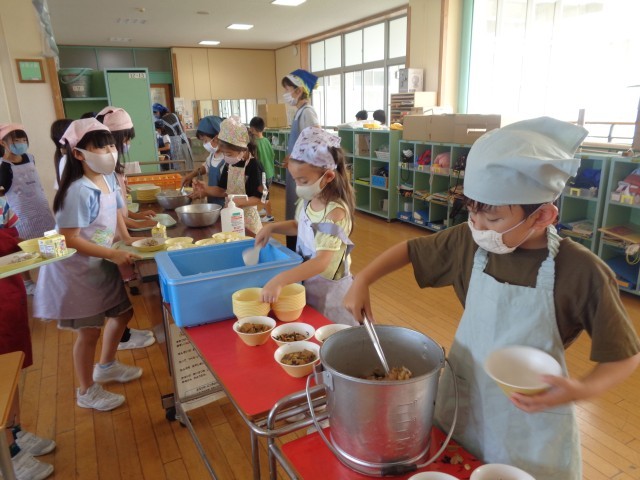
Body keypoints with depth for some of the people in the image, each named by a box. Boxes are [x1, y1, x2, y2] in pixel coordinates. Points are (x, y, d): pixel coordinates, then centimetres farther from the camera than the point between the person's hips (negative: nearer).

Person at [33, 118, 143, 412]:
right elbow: (69, 239, -27)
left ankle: (106, 366, 44)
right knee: (89, 330, 3)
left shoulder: (109, 179, -2)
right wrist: (114, 254, -27)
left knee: (123, 312, 18)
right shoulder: (79, 191, -27)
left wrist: (128, 239, 2)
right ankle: (86, 391, 26)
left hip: (101, 265, 9)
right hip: (76, 270, -8)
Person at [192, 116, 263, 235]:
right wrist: (205, 188, -6)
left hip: (246, 216, -6)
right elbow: (221, 189, 10)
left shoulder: (252, 166, -17)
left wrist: (240, 202, -31)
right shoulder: (229, 165, 4)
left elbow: (258, 198, -18)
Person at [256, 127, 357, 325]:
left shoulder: (335, 212, -28)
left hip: (328, 289, -8)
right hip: (307, 283, 8)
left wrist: (280, 280, -46)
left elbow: (322, 262, -37)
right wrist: (272, 227, 1)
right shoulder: (308, 201, -4)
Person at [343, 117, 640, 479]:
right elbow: (410, 250, 3)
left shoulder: (582, 272, -22)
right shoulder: (469, 242, -12)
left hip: (531, 425, -3)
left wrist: (584, 390, -29)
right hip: (462, 403, 4)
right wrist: (362, 281, -9)